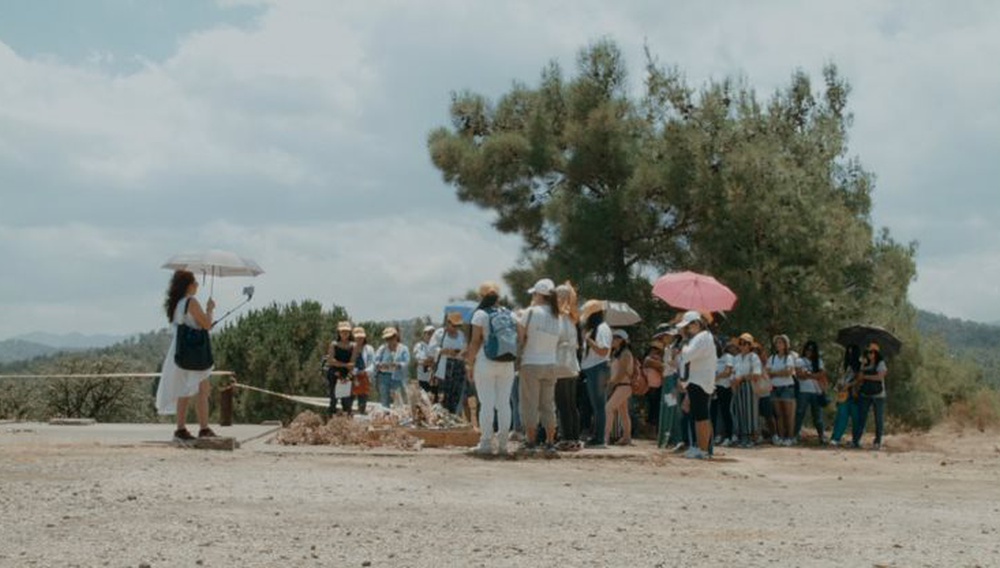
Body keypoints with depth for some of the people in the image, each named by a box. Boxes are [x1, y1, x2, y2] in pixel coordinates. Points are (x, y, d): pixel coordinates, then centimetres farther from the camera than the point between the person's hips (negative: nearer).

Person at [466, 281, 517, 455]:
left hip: (485, 363, -4)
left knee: (487, 403, -2)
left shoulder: (480, 314, -5)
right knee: (504, 402, 6)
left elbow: (475, 341, -8)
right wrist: (514, 357, 13)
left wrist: (470, 363, -3)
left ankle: (486, 442, -3)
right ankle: (503, 444, 6)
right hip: (507, 364, 4)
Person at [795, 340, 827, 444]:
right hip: (804, 392, -2)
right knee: (800, 414, -5)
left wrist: (808, 374, -5)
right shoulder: (800, 361, 7)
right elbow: (801, 375, -7)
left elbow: (822, 375, 3)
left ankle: (821, 436, 7)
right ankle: (795, 435, -3)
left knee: (817, 415, 3)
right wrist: (815, 375, -6)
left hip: (817, 392, 2)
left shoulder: (818, 361, 15)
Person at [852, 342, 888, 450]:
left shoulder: (881, 363, -1)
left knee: (879, 419, 0)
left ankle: (877, 442, 6)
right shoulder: (865, 365, 13)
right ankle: (856, 440, -1)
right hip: (865, 394, 4)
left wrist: (865, 376, -6)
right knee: (861, 417, 0)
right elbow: (860, 377, 2)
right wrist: (862, 366, -8)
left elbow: (880, 376, -14)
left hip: (878, 395, -4)